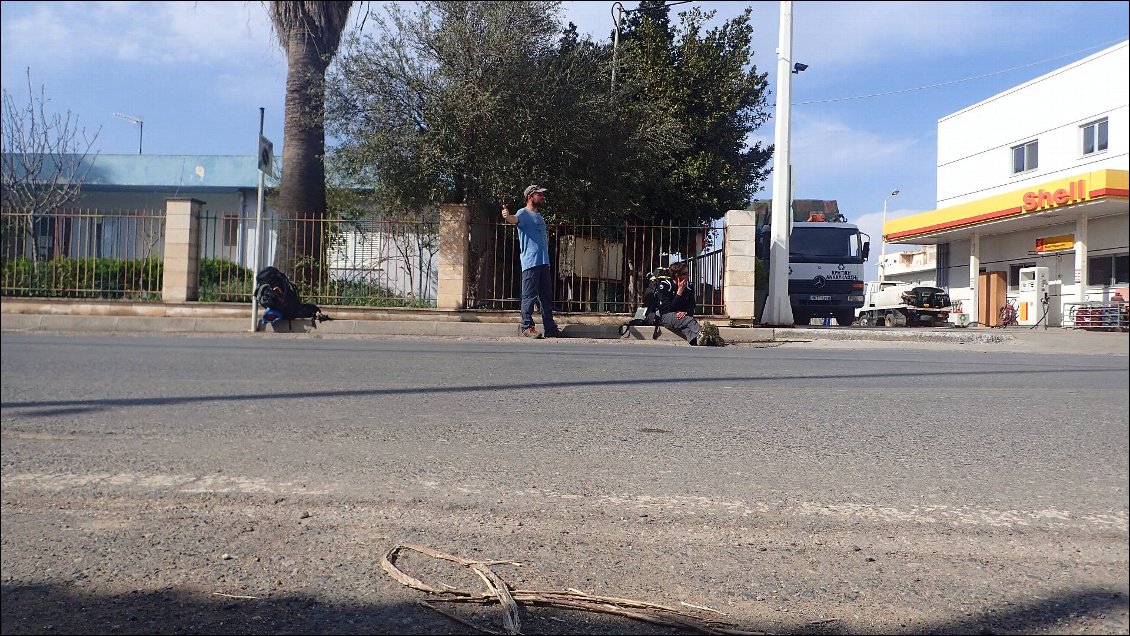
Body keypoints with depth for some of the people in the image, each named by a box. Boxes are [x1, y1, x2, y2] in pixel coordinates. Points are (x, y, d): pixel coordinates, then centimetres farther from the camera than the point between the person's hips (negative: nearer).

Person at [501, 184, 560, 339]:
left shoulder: (539, 216, 22)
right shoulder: (524, 213, -4)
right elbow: (515, 220, -29)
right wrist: (507, 216, -49)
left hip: (544, 262, 9)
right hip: (530, 262, -9)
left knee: (546, 296, 11)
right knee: (529, 295, -7)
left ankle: (549, 328, 17)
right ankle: (527, 326, -1)